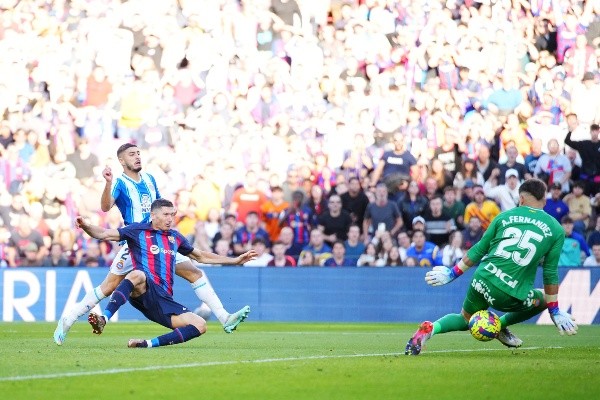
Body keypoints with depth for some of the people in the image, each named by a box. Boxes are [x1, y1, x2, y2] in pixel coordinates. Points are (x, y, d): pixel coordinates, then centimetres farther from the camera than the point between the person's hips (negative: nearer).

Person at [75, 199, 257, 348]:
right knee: (137, 274, -41)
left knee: (200, 325, -12)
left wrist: (236, 260, 35)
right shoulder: (138, 230, 8)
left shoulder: (175, 237, 24)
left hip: (164, 300, 6)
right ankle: (103, 320, -52)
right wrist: (85, 226, -20)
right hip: (142, 293, -6)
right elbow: (104, 234, 1)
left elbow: (201, 256, 36)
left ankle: (150, 343, -21)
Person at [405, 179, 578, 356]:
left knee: (465, 319, 28)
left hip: (482, 280, 2)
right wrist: (555, 312, 14)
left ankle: (430, 328, -2)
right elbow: (551, 274, 5)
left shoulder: (505, 216, 10)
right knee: (544, 299, 28)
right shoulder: (556, 229, 5)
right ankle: (501, 324, 15)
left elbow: (478, 250, 13)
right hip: (511, 294, -2)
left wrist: (452, 273, 24)